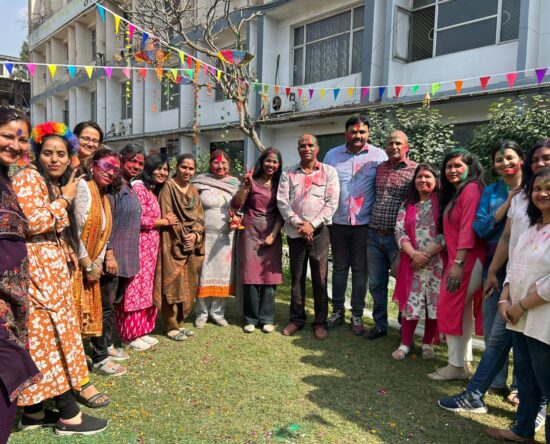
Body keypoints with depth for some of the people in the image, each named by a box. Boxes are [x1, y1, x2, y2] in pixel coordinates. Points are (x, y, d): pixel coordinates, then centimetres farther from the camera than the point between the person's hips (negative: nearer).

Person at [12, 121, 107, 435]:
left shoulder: (57, 184, 19)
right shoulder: (28, 179, -9)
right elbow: (32, 223, -22)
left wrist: (69, 255, 16)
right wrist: (66, 199, -11)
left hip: (54, 268, 9)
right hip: (37, 267, -9)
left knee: (44, 336, 10)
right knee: (54, 334, -5)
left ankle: (35, 410, 20)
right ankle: (69, 415, 4)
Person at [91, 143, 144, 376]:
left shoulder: (130, 188, 15)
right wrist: (109, 254, -22)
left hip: (127, 256, 9)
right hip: (113, 256, -9)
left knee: (115, 304, 18)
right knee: (106, 306, -1)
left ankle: (107, 345, 31)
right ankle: (99, 357, 8)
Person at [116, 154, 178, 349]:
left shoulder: (155, 191, 18)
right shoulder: (139, 187, -11)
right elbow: (139, 219, -18)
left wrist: (166, 221, 0)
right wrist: (165, 221, -7)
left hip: (151, 246, 9)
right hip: (138, 244, -9)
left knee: (146, 289, 13)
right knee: (135, 289, -2)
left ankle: (141, 331, 23)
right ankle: (130, 335, 9)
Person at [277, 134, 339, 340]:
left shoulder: (329, 172, 4)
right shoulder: (288, 173, 9)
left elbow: (332, 202, -4)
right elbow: (282, 201, 0)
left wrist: (312, 224, -13)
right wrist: (297, 223, -12)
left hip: (319, 231, -2)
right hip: (295, 232, 2)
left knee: (320, 279, 2)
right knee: (296, 278, 10)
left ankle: (320, 322, 15)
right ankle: (296, 319, 23)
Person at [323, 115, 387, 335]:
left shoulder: (379, 156, -1)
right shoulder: (332, 155, 5)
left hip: (364, 222, -2)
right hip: (338, 221, 2)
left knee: (360, 269, 7)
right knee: (339, 267, 12)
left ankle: (357, 314, 19)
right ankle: (337, 311, 24)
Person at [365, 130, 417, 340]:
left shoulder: (415, 170, -5)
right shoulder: (378, 169, 11)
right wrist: (370, 225, 12)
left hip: (397, 237, -5)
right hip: (374, 235, 5)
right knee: (376, 284, 12)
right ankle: (380, 325, 28)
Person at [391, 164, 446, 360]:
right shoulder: (407, 205, 12)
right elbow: (400, 231, 3)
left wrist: (426, 254, -13)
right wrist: (414, 254, -12)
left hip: (436, 262, -2)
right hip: (412, 263, 2)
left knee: (434, 304, 4)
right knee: (409, 304, 1)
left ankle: (428, 344, 20)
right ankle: (405, 344, 13)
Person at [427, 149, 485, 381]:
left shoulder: (472, 189, -13)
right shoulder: (453, 193, 19)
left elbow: (468, 228, -20)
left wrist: (458, 263, -22)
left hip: (468, 260, -10)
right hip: (456, 259, 10)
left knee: (450, 309, -5)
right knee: (463, 310, 15)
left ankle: (456, 366, 6)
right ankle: (465, 360, 27)